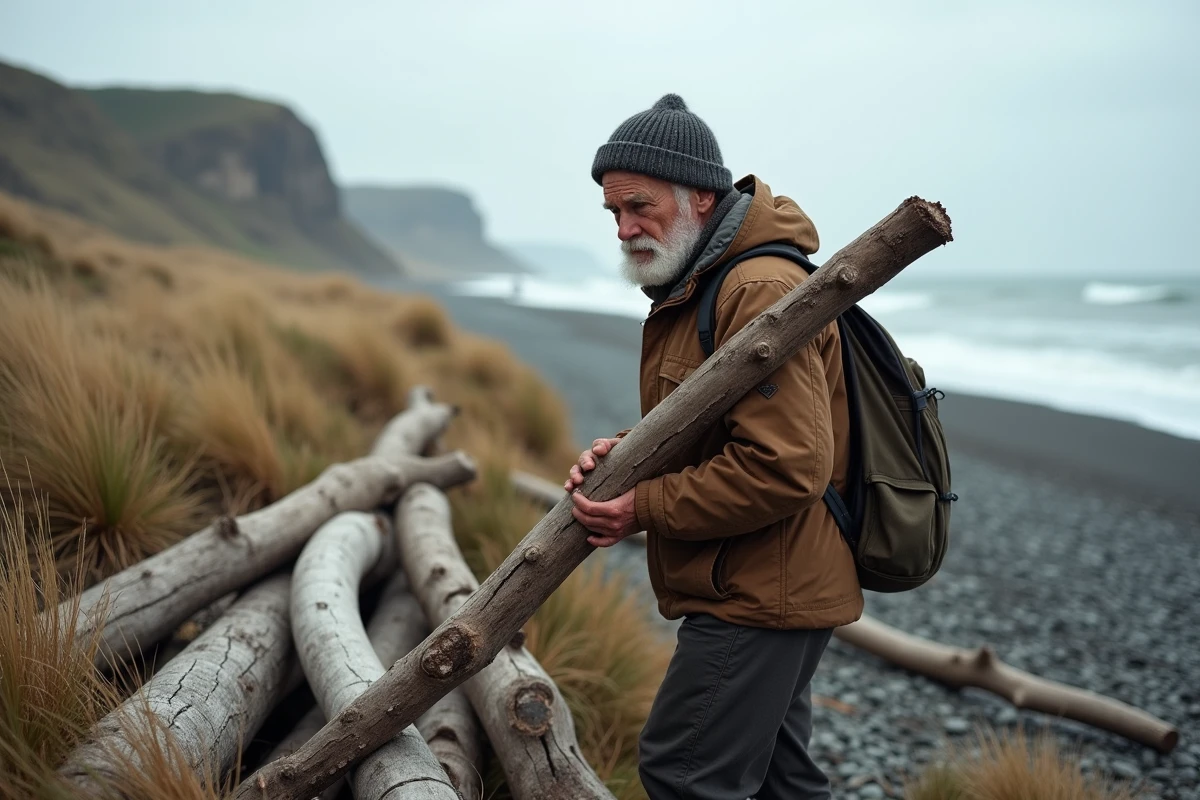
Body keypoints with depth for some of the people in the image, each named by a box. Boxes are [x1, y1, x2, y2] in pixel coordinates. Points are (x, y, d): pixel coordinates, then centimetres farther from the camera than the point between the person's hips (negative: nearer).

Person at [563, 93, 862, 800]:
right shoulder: (696, 286, 14)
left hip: (760, 597, -10)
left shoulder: (762, 292, -21)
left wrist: (645, 508, -20)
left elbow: (786, 468, -27)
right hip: (763, 590, 11)